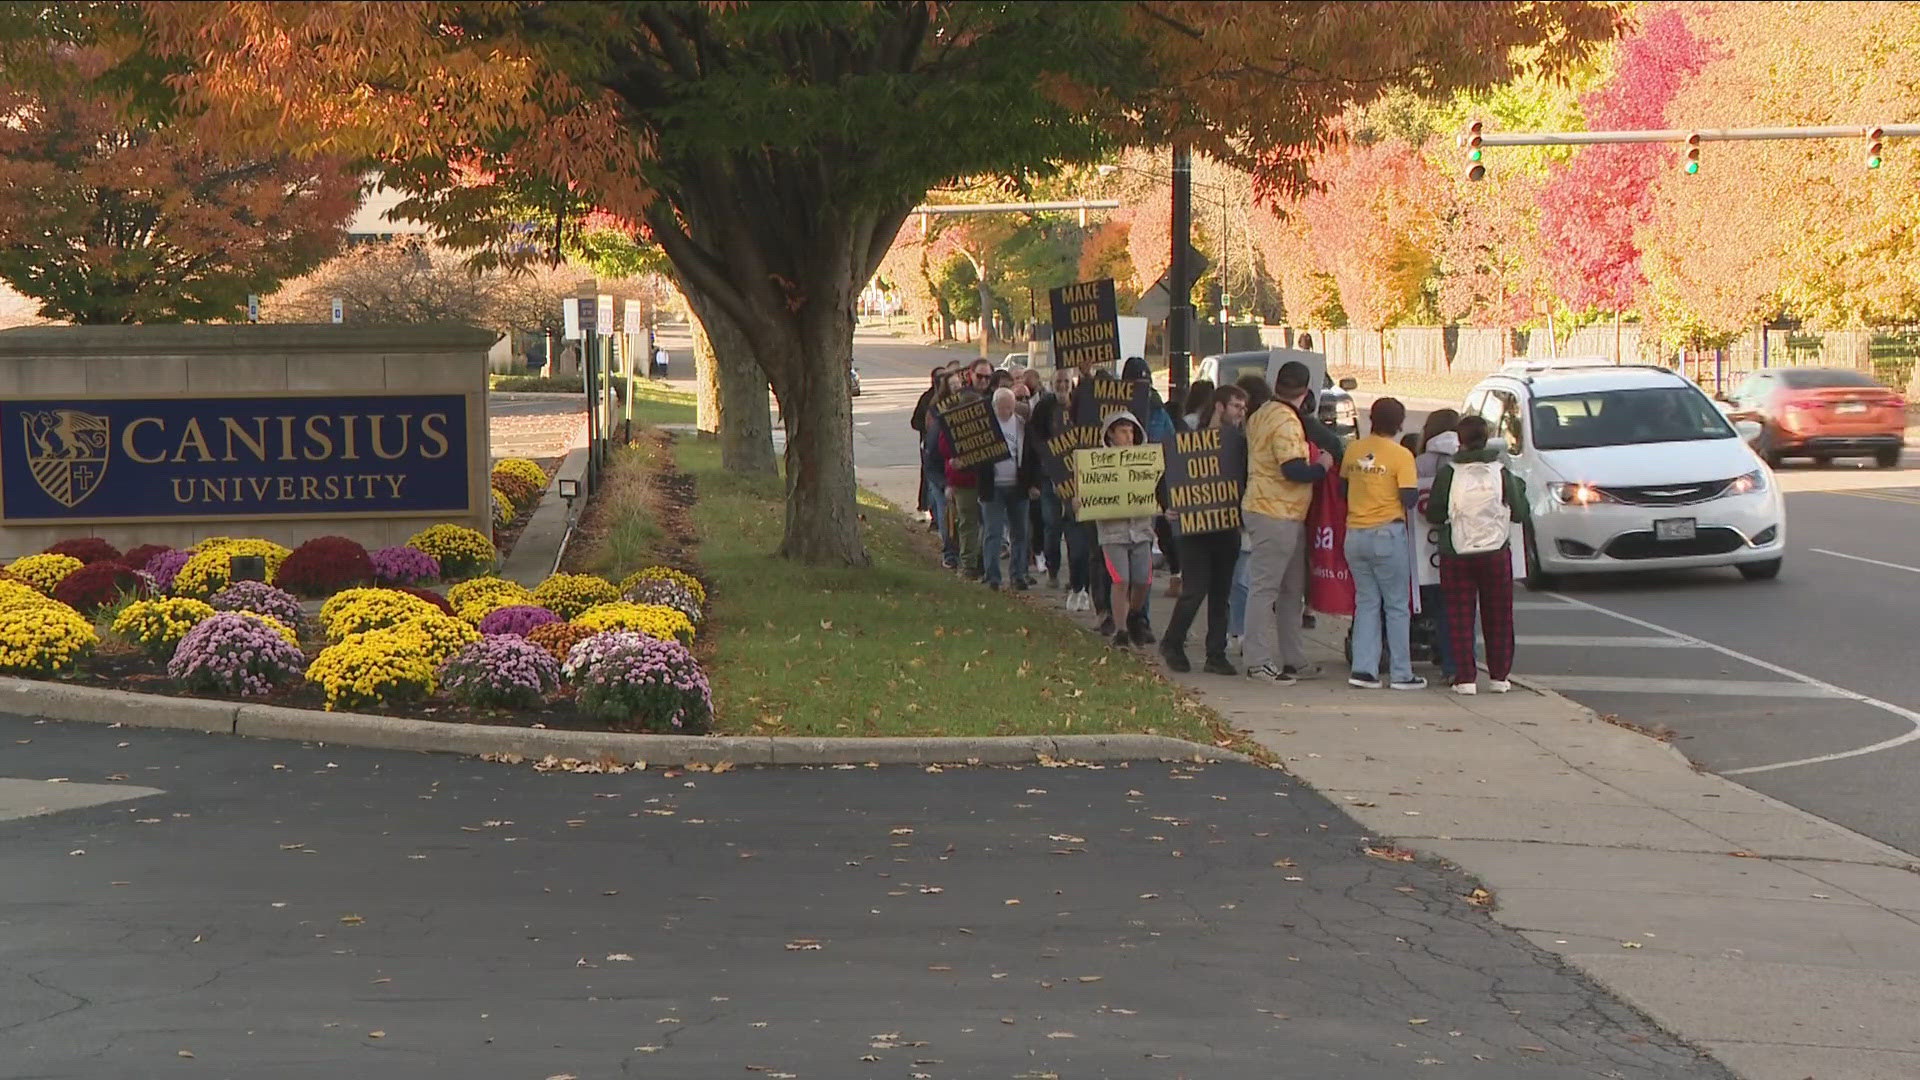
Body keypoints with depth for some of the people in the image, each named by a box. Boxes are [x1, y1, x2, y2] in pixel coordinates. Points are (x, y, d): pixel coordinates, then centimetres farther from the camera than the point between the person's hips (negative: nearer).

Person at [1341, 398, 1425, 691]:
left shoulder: (1353, 450, 5)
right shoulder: (1401, 455, -10)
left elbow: (1343, 485, 15)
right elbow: (1409, 498, -14)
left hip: (1355, 535, 5)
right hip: (1387, 533, -5)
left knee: (1366, 602, 11)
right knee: (1397, 606, 4)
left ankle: (1363, 669, 3)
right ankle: (1401, 674, 6)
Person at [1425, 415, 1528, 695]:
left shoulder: (1448, 473, -7)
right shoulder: (1501, 472, -3)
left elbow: (1434, 515, -5)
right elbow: (1519, 514, 3)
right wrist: (1519, 488, 20)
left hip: (1457, 554, -1)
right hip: (1496, 553, 1)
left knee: (1460, 617, 6)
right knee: (1498, 617, 12)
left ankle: (1465, 678, 2)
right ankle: (1499, 676, 15)